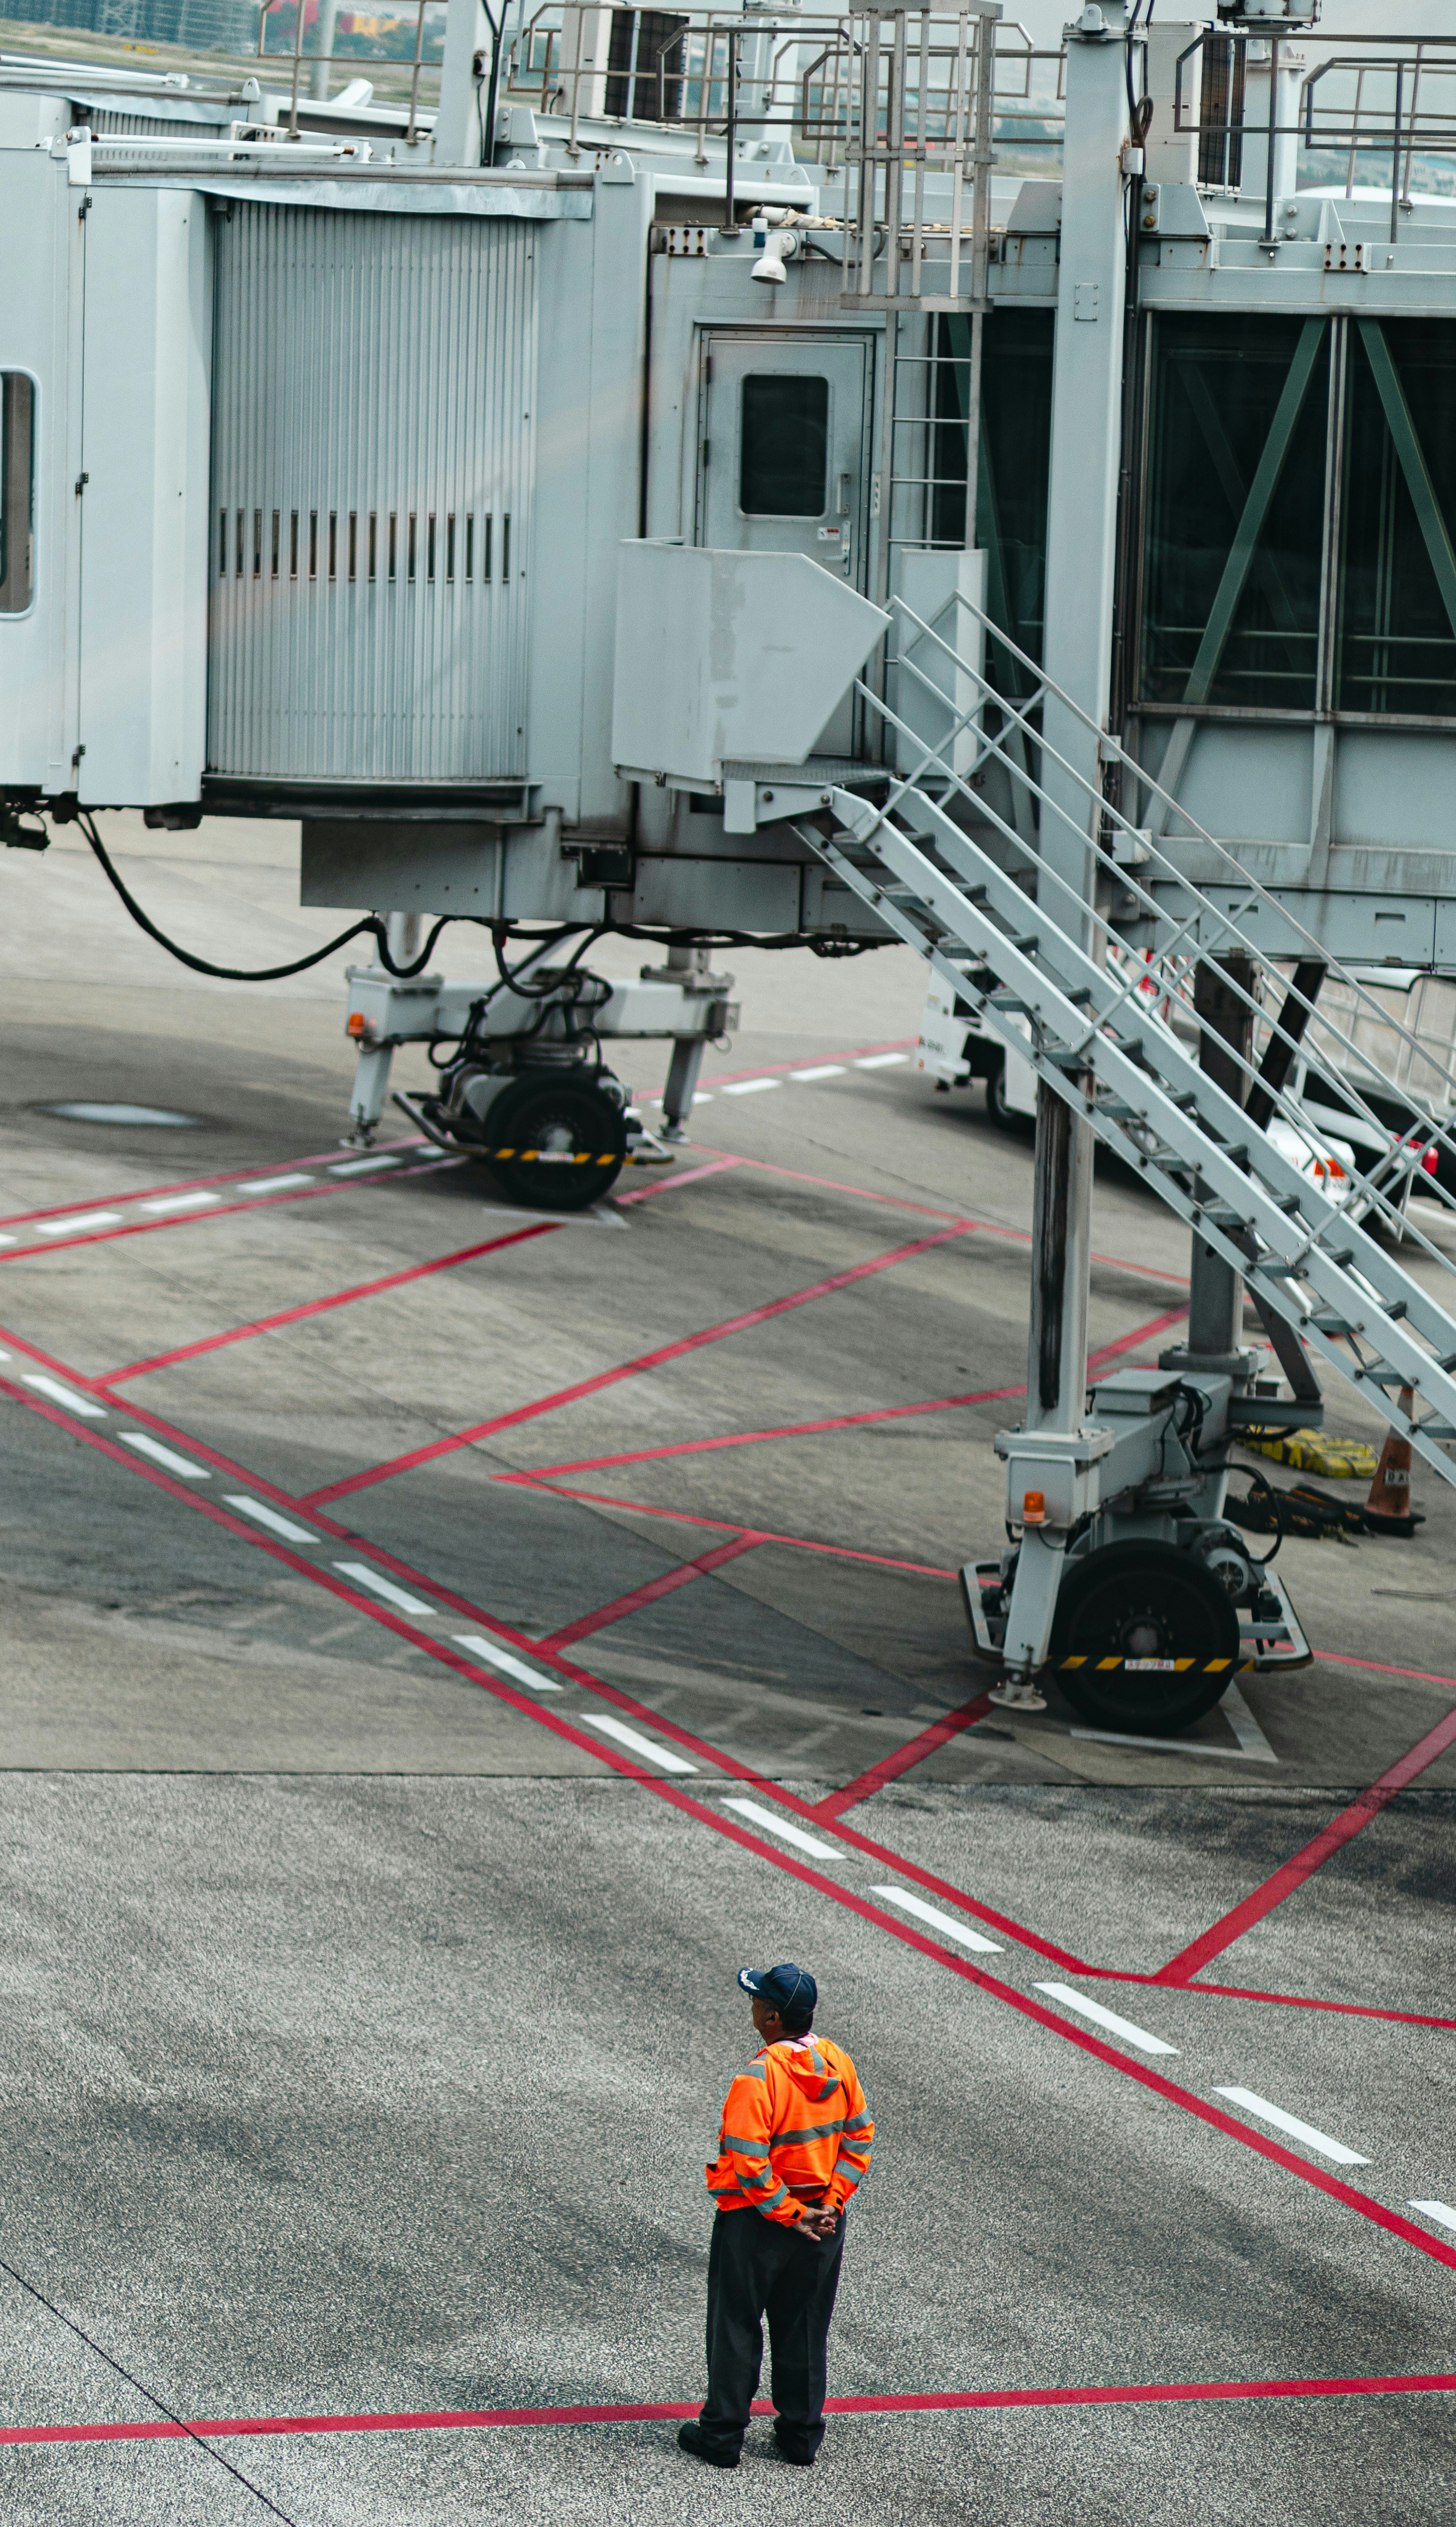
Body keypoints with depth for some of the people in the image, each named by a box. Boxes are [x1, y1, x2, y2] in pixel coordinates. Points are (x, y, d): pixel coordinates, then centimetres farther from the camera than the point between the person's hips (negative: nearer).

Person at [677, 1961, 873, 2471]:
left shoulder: (758, 2078, -23)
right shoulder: (839, 2065, -3)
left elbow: (748, 2164, -26)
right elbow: (859, 2138, 3)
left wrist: (789, 2215, -16)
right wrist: (830, 2204, 1)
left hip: (757, 2219, -6)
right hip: (822, 2219, 6)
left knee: (735, 2328, 9)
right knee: (805, 2329, 16)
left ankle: (722, 2434, 17)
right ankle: (801, 2436, 23)